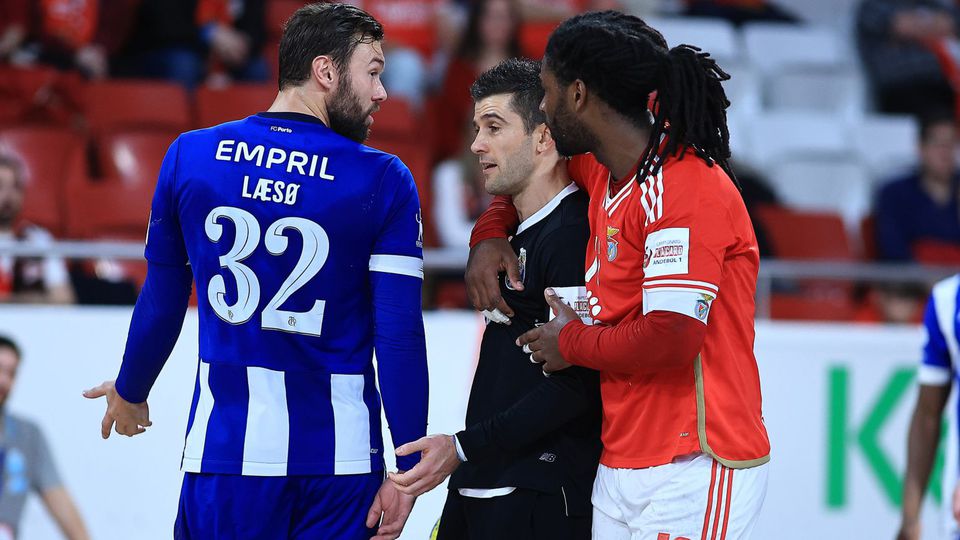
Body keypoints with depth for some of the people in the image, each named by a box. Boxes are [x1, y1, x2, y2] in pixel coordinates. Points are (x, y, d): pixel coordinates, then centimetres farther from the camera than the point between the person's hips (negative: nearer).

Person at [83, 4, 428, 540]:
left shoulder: (189, 156, 2)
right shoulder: (385, 182, -5)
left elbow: (162, 302, 11)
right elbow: (400, 339, -8)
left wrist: (130, 392, 29)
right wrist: (407, 471, -4)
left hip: (224, 450, 1)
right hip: (338, 457, -1)